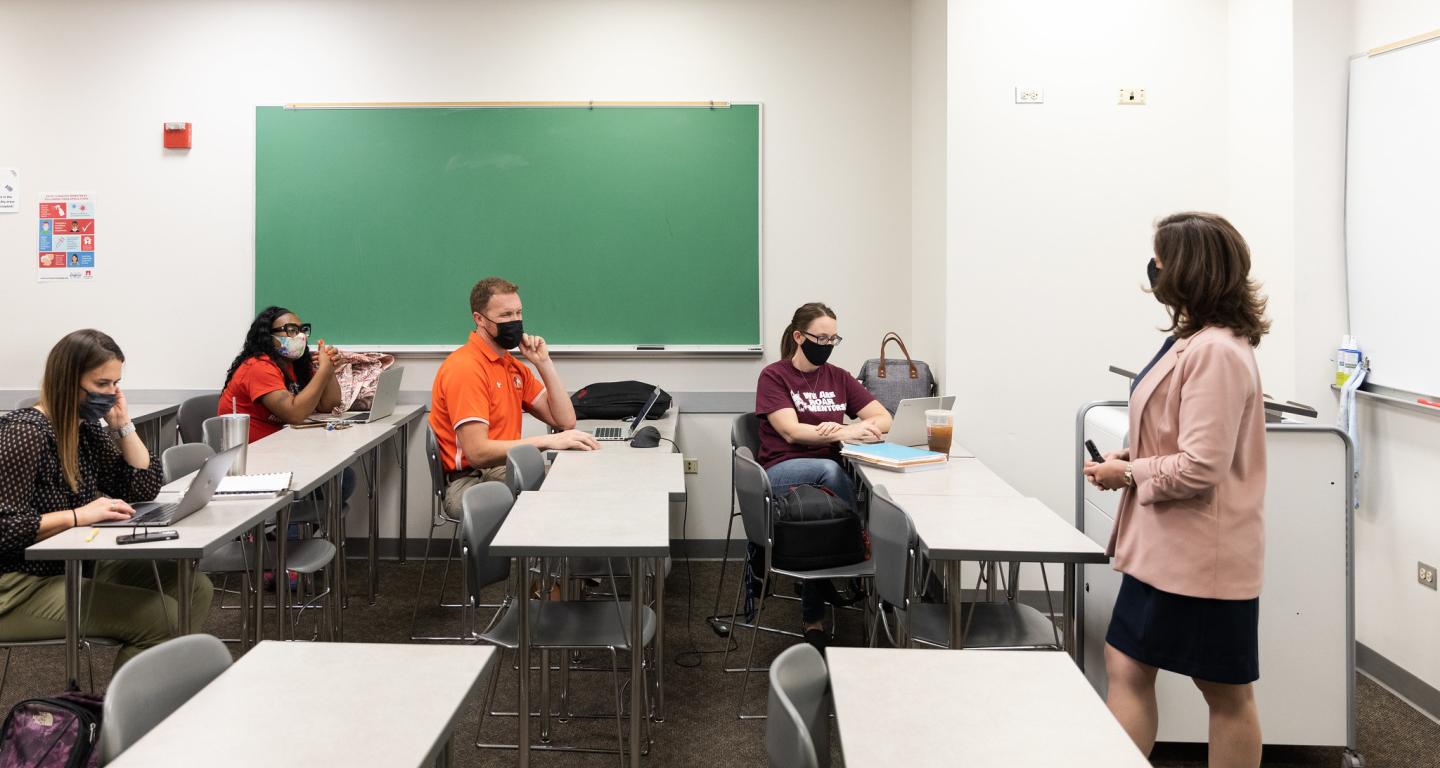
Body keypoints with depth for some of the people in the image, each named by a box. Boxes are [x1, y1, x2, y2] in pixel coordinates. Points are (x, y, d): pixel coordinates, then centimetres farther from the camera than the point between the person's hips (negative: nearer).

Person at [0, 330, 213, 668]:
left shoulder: (86, 429, 8)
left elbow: (145, 488, 9)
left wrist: (122, 423, 2)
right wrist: (79, 515, -27)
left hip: (78, 568, 9)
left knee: (195, 588, -1)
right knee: (162, 617, -21)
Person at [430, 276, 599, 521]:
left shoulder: (513, 366, 15)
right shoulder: (465, 368, -13)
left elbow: (565, 421, 10)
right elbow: (477, 453, -23)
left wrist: (544, 363, 2)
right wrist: (547, 441, -28)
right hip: (471, 481, -8)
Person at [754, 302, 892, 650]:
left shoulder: (838, 378, 15)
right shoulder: (773, 376, 1)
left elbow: (883, 418, 7)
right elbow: (792, 432, -13)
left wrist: (854, 428, -16)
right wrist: (846, 433, -25)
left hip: (828, 473, 3)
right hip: (781, 473, -3)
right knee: (829, 470, -37)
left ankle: (813, 619, -20)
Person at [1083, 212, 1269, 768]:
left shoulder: (1216, 352, -22)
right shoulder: (1195, 341, 9)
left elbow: (1199, 468, -25)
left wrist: (1128, 474, -11)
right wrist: (1133, 458, 6)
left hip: (1202, 554, -10)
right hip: (1166, 547, 10)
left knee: (1226, 695, 8)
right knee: (1126, 670, 12)